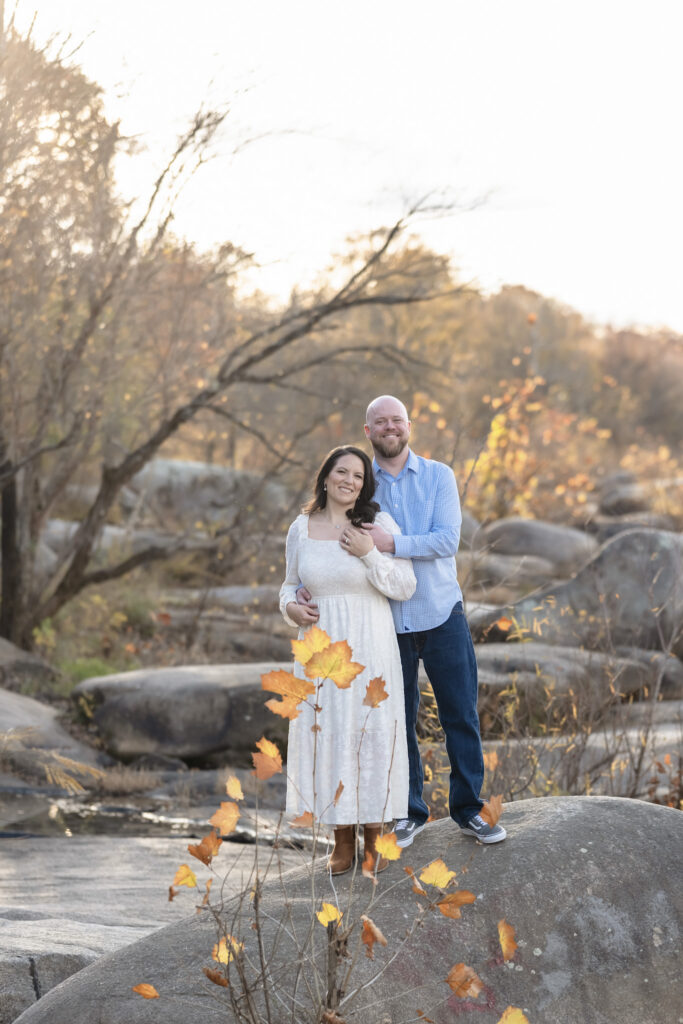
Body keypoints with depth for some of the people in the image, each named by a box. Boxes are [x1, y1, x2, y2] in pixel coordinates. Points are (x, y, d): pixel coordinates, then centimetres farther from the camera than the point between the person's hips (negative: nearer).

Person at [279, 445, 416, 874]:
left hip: (369, 645, -2)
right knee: (326, 733, 3)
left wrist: (369, 554, -16)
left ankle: (374, 837, 13)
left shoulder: (379, 524, -3)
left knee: (372, 731, 0)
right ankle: (343, 839, 15)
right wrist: (289, 606, -3)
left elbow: (405, 587, -5)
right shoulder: (301, 528, 5)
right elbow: (292, 583, 18)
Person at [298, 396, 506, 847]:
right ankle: (410, 812, 21)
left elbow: (447, 540, -13)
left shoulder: (438, 476, 0)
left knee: (461, 715, 4)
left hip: (442, 615, -1)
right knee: (397, 721, 7)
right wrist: (304, 585, -17)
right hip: (387, 621, 1)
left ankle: (469, 809, 15)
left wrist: (391, 544, -26)